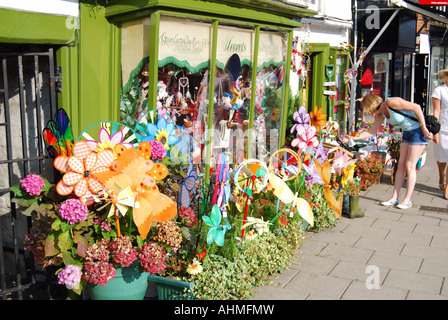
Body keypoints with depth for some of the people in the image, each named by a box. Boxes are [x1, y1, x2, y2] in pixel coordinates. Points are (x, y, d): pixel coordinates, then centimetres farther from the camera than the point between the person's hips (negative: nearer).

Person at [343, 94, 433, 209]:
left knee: (410, 166, -6)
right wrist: (353, 138, 2)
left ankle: (407, 200, 3)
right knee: (401, 164, 6)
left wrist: (424, 128, -20)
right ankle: (394, 198, 10)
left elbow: (416, 107, -23)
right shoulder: (381, 114, 4)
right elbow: (371, 131, 10)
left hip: (419, 131, -8)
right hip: (407, 132, 8)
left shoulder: (391, 103, -23)